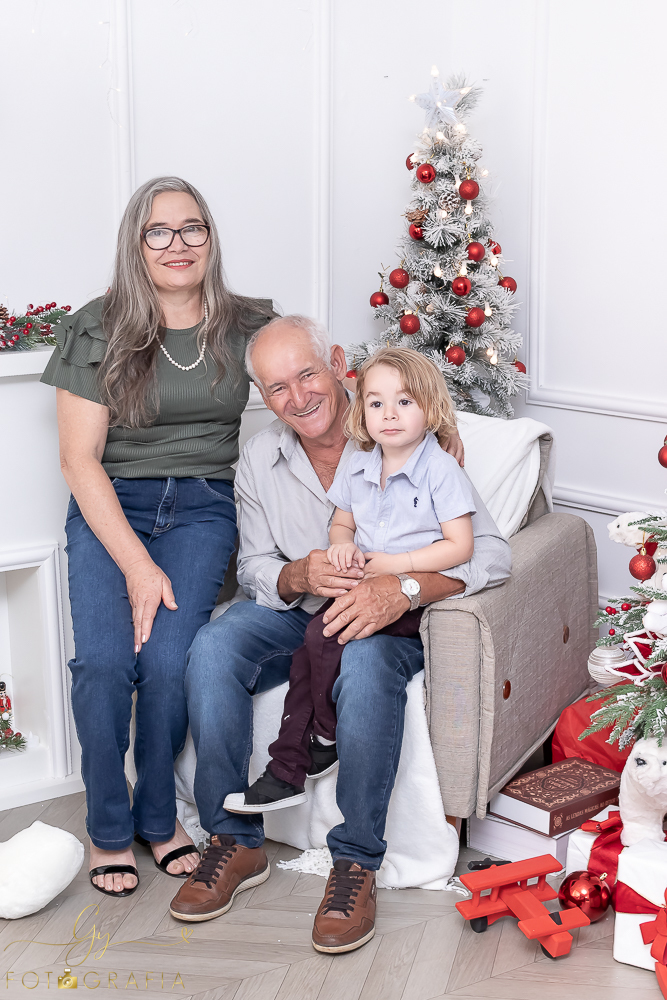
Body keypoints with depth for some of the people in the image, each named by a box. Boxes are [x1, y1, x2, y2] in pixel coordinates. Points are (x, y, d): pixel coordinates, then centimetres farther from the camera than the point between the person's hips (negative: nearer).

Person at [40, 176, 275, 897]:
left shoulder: (248, 326, 5)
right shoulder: (98, 330, -2)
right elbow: (80, 458, -6)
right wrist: (137, 565, -16)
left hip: (202, 506, 1)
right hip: (108, 508, 0)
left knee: (168, 660, -23)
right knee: (104, 660, -23)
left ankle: (157, 816, 4)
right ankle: (108, 827, 1)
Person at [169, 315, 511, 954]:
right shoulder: (259, 461, 0)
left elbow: (489, 552, -20)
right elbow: (254, 569, 6)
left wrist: (401, 589, -37)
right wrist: (298, 576, -19)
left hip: (391, 619, -4)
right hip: (298, 613, 4)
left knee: (365, 661, -38)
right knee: (212, 649, -24)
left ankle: (356, 861, -24)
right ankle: (234, 842, -12)